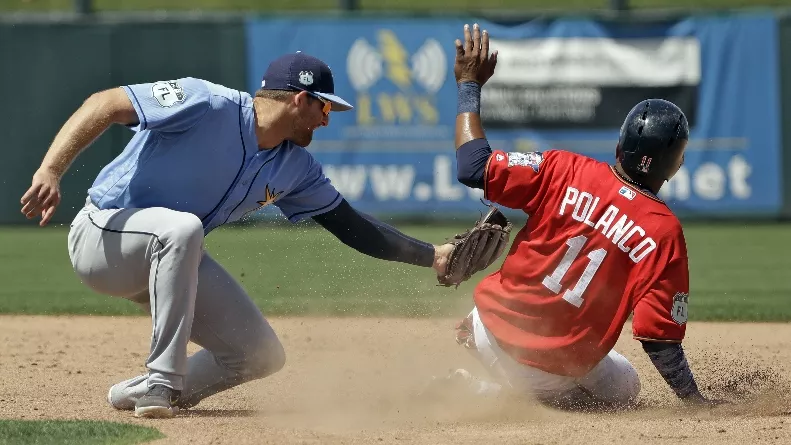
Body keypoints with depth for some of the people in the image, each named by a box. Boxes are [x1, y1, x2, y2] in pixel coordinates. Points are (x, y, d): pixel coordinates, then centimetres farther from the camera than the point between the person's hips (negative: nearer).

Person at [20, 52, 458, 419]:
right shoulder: (208, 106, -22)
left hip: (168, 259, 8)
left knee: (262, 354, -1)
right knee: (181, 228, -40)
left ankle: (140, 393, 10)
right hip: (102, 235, -8)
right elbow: (105, 104, -26)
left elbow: (351, 226, 11)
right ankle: (161, 381, -34)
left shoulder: (295, 168, 3)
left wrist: (432, 255, 5)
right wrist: (49, 171, -37)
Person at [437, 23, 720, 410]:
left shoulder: (564, 170, -10)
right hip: (558, 372, -5)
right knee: (624, 388, 28)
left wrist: (469, 85, 4)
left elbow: (474, 167, -7)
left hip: (493, 333, 5)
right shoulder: (665, 232, -13)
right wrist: (694, 400, -2)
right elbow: (658, 337, -14)